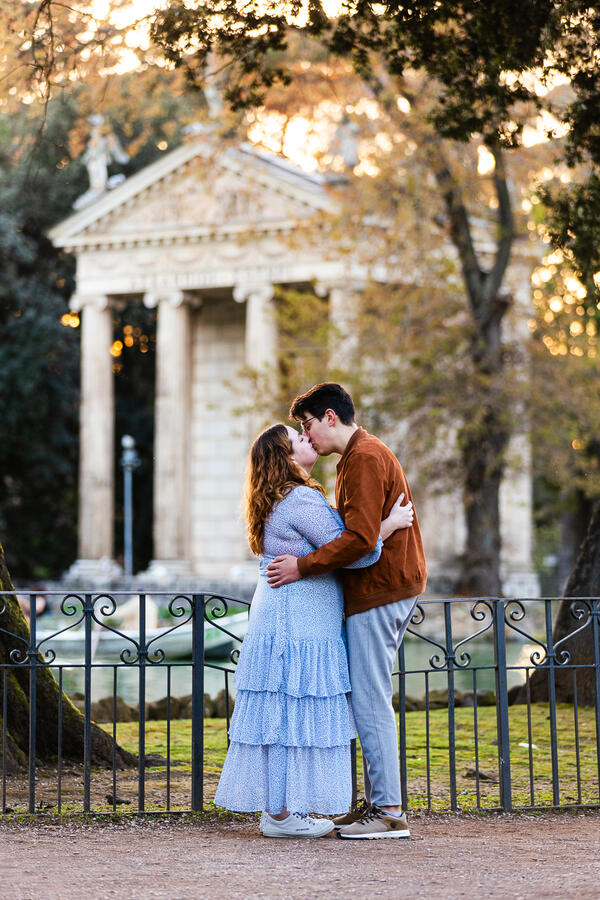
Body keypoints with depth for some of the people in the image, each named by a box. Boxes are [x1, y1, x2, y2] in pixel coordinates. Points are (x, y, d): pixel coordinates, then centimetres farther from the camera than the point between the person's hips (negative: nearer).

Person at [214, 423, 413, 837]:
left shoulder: (279, 501, 17)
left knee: (280, 714, 10)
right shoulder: (301, 500, -15)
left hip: (279, 617, 10)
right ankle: (281, 814, -5)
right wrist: (390, 524, -9)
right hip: (298, 622, -10)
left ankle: (277, 807, 14)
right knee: (293, 711, -7)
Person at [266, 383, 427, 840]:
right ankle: (377, 802, 13)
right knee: (371, 701, 11)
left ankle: (389, 812, -8)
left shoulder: (365, 458, -13)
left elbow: (361, 539, -23)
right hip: (389, 587, 11)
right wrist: (306, 560, 15)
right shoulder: (362, 455, 21)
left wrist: (304, 567, -16)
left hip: (378, 591, -11)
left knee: (371, 702, -9)